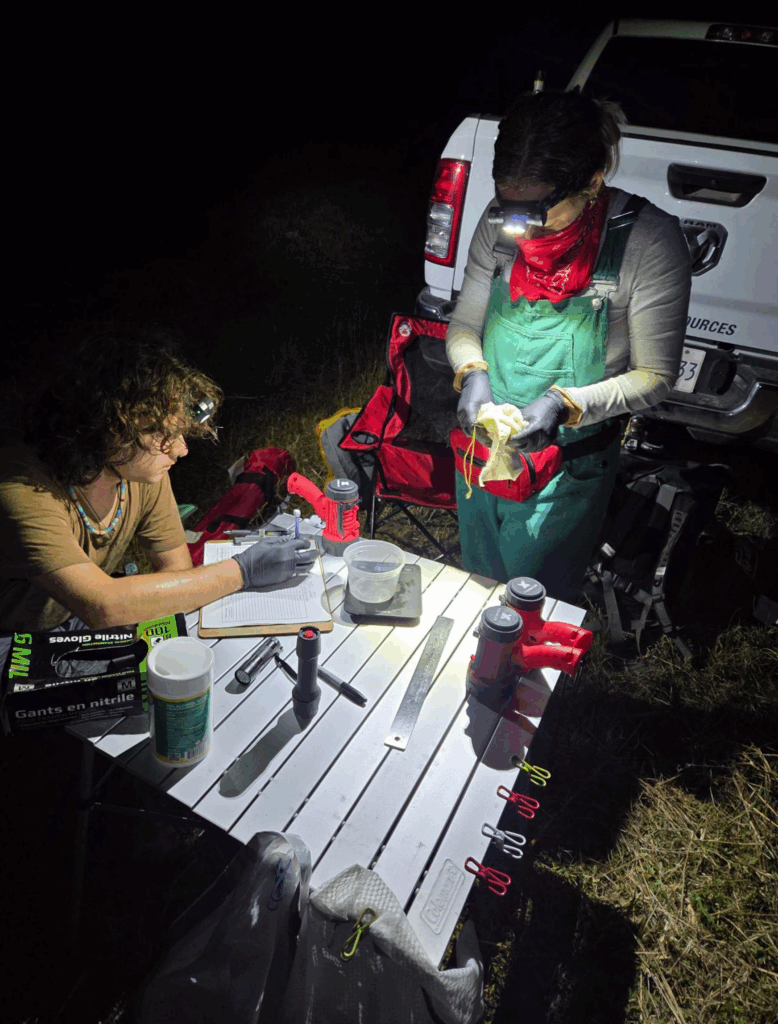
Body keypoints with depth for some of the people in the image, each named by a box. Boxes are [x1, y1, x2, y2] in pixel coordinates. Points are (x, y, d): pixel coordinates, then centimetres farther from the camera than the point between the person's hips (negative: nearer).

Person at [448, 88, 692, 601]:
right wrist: (472, 373, -19)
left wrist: (566, 404, -29)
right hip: (482, 453, 4)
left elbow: (656, 376, -13)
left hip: (568, 476, -4)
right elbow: (463, 326, 4)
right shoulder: (500, 225, -7)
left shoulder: (649, 240, -18)